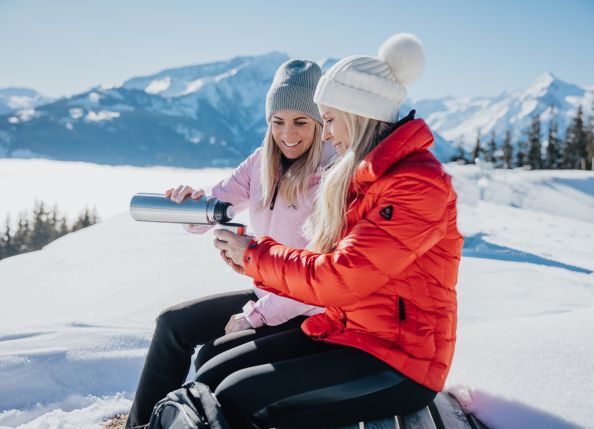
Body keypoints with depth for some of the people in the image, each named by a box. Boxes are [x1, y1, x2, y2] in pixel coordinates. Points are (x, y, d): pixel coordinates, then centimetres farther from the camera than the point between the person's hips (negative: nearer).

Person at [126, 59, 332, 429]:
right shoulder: (262, 163, 1)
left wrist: (256, 316, -16)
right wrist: (192, 201, -27)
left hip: (311, 314, -8)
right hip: (267, 296, 8)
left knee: (213, 359, -20)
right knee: (174, 324, 9)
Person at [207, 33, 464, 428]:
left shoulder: (418, 184, -18)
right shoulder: (360, 176, 11)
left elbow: (337, 278, -21)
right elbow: (335, 265, 10)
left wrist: (255, 254, -7)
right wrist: (251, 256, -1)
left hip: (397, 361, -8)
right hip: (344, 330, 8)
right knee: (209, 380, -4)